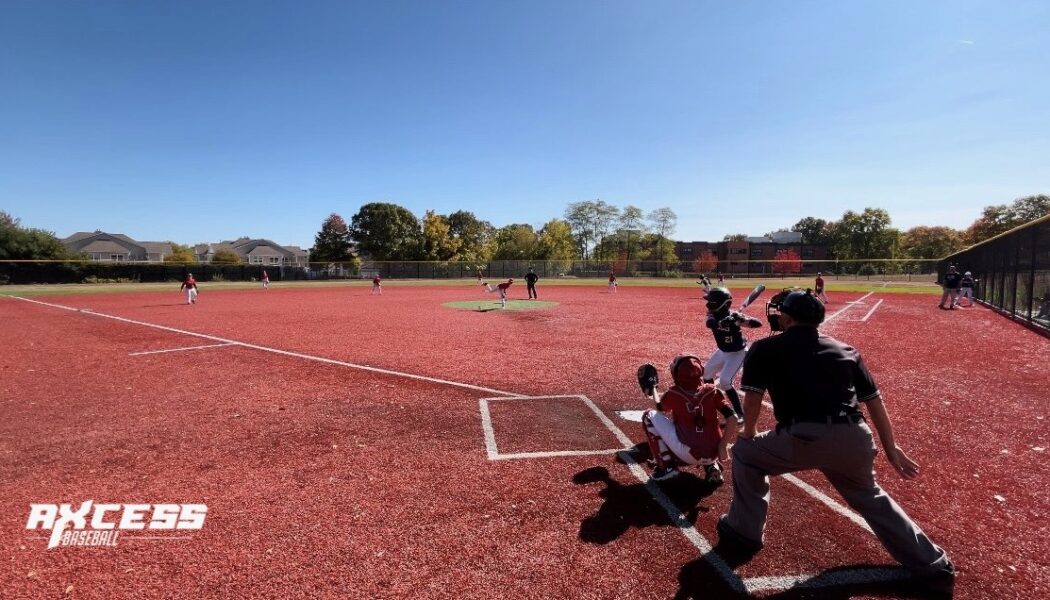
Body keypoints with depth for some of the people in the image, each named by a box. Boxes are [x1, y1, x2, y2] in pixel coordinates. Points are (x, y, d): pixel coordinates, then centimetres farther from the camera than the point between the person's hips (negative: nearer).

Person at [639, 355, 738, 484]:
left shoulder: (673, 394, -3)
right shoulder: (713, 391, 1)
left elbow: (660, 409, 18)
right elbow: (733, 419, -5)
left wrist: (652, 389, 33)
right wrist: (722, 444, 5)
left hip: (688, 455, -4)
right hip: (712, 455, 4)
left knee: (650, 415, 5)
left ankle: (666, 466, 5)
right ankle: (711, 466, 14)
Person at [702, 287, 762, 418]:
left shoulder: (733, 316, -27)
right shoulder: (713, 314, -12)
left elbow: (758, 323, -34)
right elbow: (709, 323, -35)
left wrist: (742, 320, -52)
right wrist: (721, 323, -55)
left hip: (737, 353, -7)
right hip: (722, 351, 8)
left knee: (724, 381, -18)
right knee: (707, 373, 20)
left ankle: (740, 414, -8)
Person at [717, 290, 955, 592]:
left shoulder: (765, 348, 8)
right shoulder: (846, 350, 21)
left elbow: (752, 399, 4)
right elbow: (874, 400, 21)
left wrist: (748, 434, 21)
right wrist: (891, 449, 29)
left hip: (804, 437, -5)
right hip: (855, 439, 5)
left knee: (745, 452, 21)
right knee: (872, 498, 34)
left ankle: (744, 532, 27)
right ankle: (933, 567, 38)